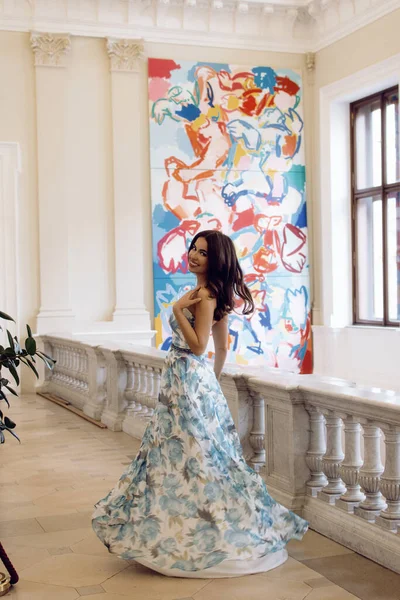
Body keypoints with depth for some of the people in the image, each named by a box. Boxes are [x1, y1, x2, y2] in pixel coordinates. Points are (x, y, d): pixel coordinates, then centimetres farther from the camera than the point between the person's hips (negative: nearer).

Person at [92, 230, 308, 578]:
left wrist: (178, 310, -24)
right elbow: (222, 348, 17)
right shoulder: (214, 294, 12)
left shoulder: (204, 295, -17)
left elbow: (198, 345, -22)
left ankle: (188, 532, 6)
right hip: (199, 378, 10)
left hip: (188, 379, -10)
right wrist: (213, 379, 26)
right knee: (195, 452, 15)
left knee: (191, 451, -3)